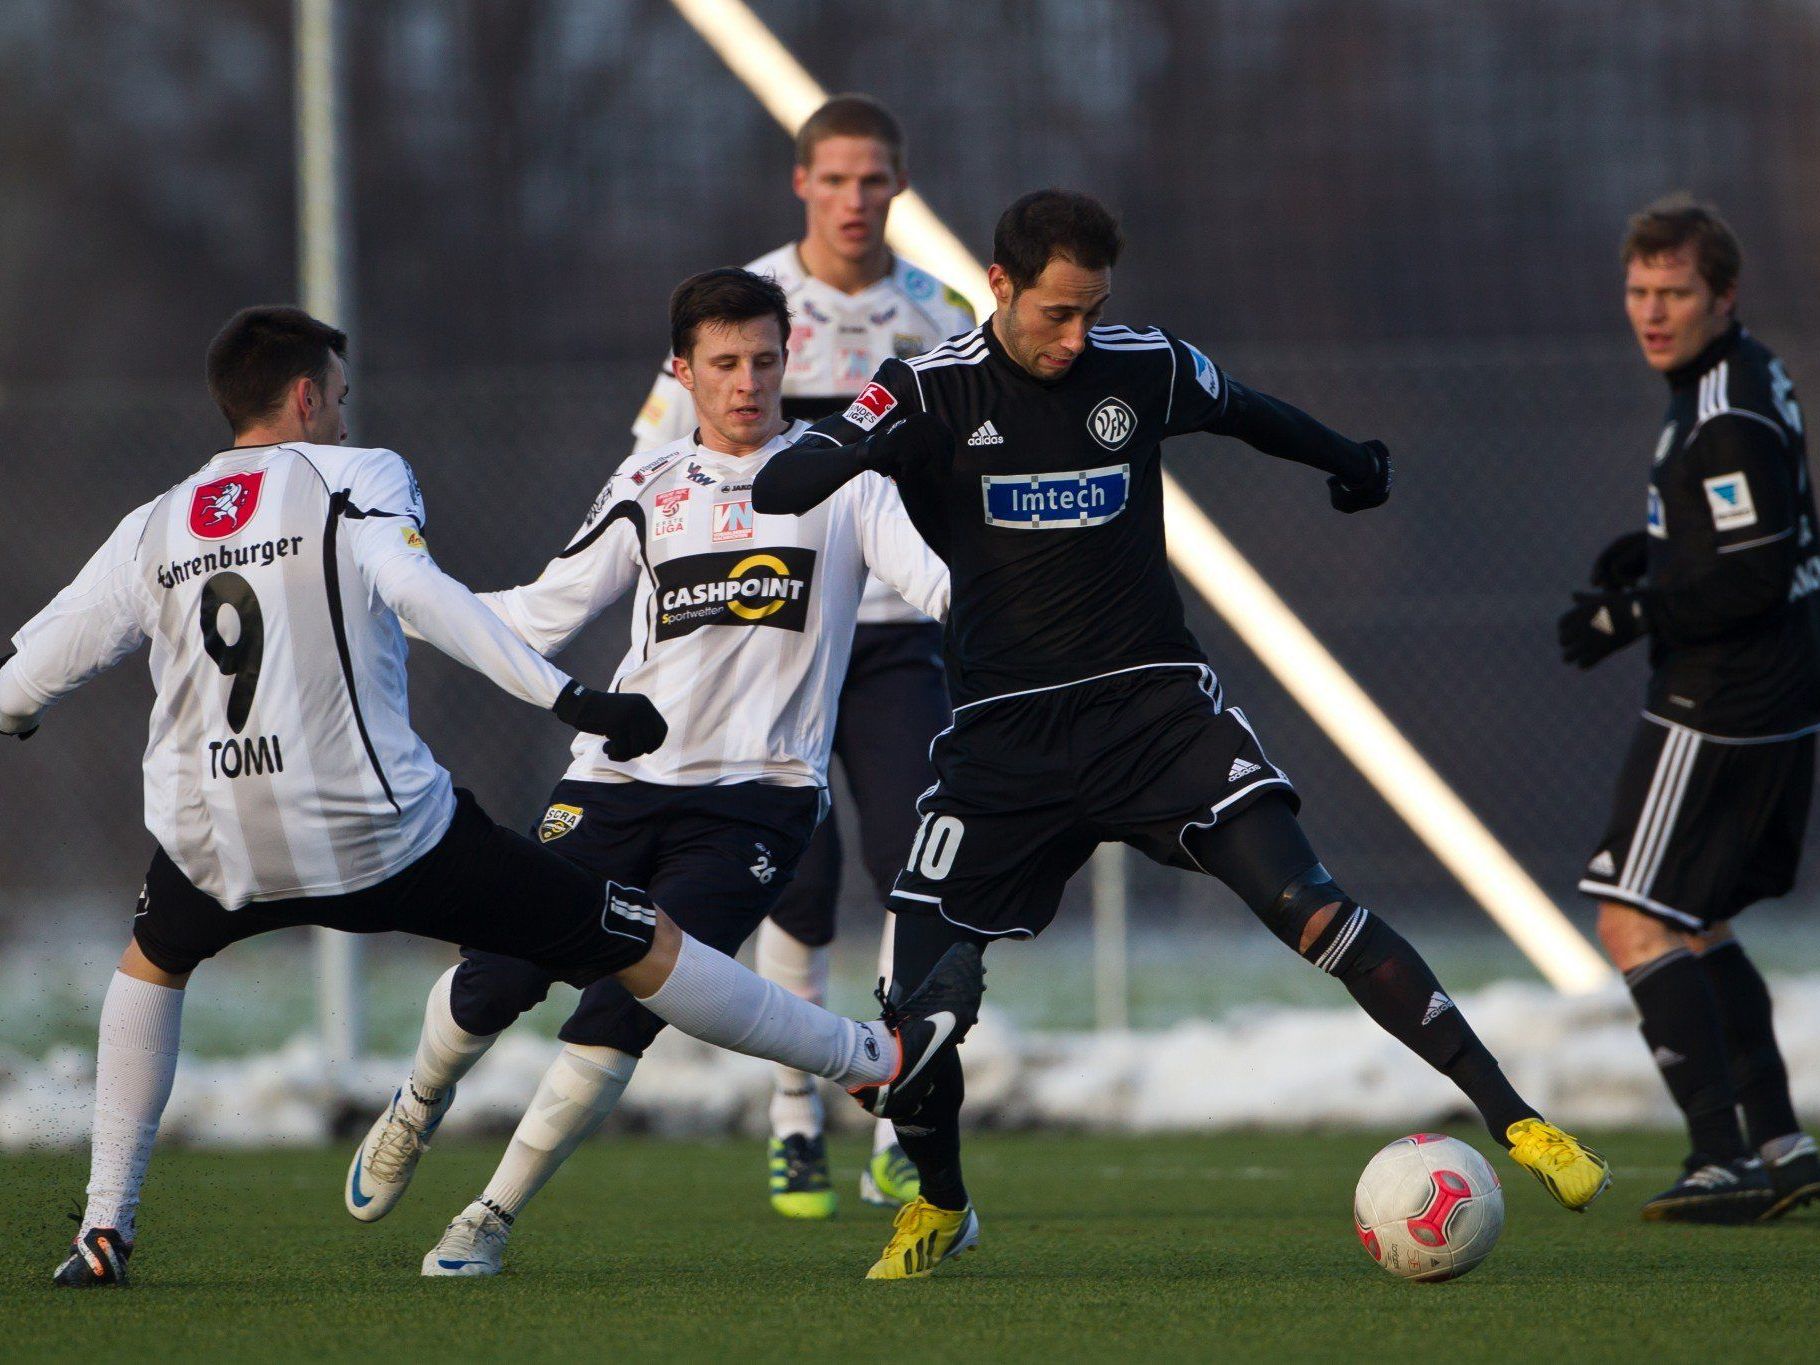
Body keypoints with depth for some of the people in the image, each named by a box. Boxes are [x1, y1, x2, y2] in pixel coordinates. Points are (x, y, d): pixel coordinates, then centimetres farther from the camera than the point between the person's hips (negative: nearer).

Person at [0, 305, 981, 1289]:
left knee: (153, 958, 37)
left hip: (210, 841, 4)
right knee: (640, 943, 6)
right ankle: (874, 1061, 13)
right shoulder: (356, 478, 1)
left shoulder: (151, 530, 12)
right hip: (378, 830, -4)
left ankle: (104, 1229, 27)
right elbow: (414, 589, -18)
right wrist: (566, 698, -24)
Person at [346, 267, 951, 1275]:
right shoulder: (647, 491, 11)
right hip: (621, 779, 2)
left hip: (758, 800, -2)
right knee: (494, 983, -3)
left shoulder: (839, 473, 4)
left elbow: (941, 582, -6)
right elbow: (540, 617, 12)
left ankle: (492, 1218, 1)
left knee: (617, 1020, -15)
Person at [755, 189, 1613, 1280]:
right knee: (915, 993, -7)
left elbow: (1244, 410, 23)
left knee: (1309, 907, -19)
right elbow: (781, 486, -17)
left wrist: (1351, 461, 36)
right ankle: (940, 1206, 22)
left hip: (1156, 703, 0)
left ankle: (1512, 1117, -18)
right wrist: (834, 458, -39)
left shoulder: (1147, 368, 1)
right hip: (1007, 732, 0)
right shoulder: (933, 393, -6)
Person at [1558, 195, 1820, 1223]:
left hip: (1722, 710, -11)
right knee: (1696, 926, 19)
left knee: (1637, 925, -8)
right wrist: (1655, 554, 12)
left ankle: (1725, 1159, -13)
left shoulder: (1726, 419, -20)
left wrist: (1636, 614, -19)